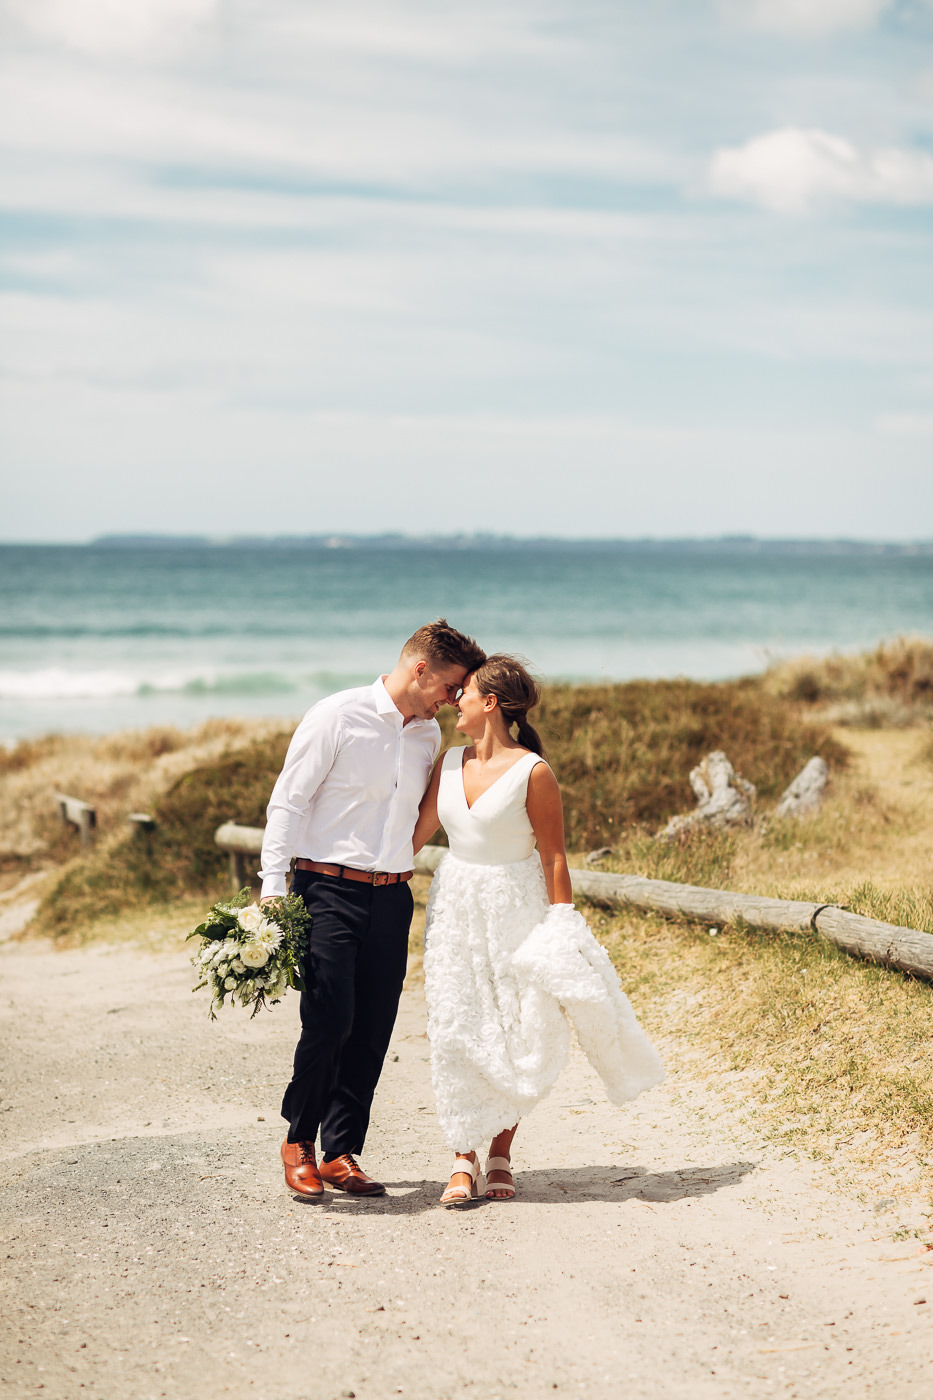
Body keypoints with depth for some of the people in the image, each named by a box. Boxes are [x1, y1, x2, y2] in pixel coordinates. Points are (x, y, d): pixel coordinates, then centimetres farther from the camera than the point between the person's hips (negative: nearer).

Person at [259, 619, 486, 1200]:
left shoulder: (430, 736, 13)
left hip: (392, 896, 6)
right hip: (330, 890, -6)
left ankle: (342, 1154, 15)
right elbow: (288, 803, -7)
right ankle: (299, 1141, 8)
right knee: (331, 1022, -13)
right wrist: (273, 888, -14)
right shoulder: (337, 718, -6)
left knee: (374, 1031, 4)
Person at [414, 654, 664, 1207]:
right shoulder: (450, 763, 5)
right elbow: (417, 831, 13)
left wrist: (562, 927, -10)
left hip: (514, 909, -4)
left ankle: (501, 1154, 14)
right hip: (455, 908, 5)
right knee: (457, 1031, 0)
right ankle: (465, 1159, 6)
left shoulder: (533, 772, -11)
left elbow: (553, 856, -8)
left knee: (517, 1034, 0)